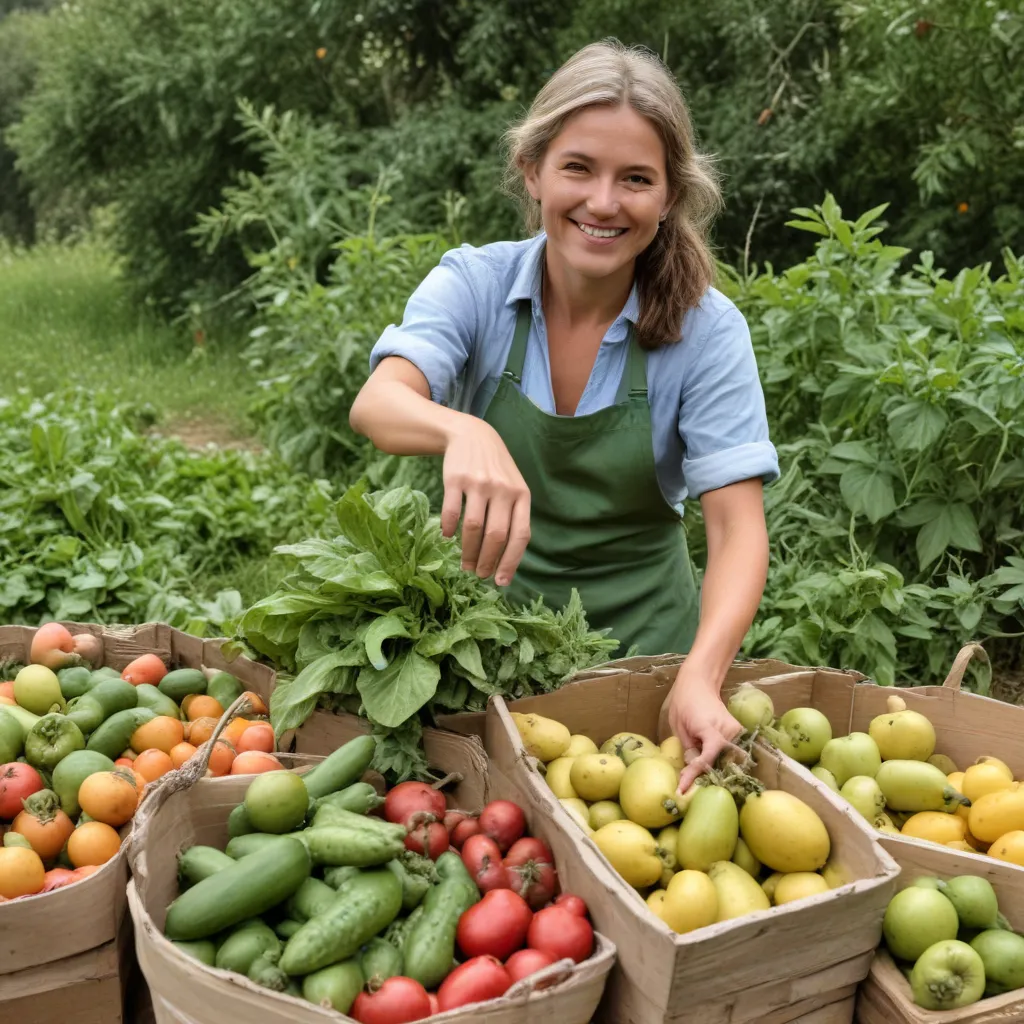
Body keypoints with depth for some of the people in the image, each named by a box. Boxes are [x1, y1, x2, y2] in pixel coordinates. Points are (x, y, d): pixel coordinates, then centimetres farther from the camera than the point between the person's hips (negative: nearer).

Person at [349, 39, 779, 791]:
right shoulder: (475, 283, -11)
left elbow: (738, 527, -18)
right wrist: (463, 432, -51)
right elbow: (379, 403, -28)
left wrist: (702, 676, -36)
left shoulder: (707, 329, -13)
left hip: (638, 633, 0)